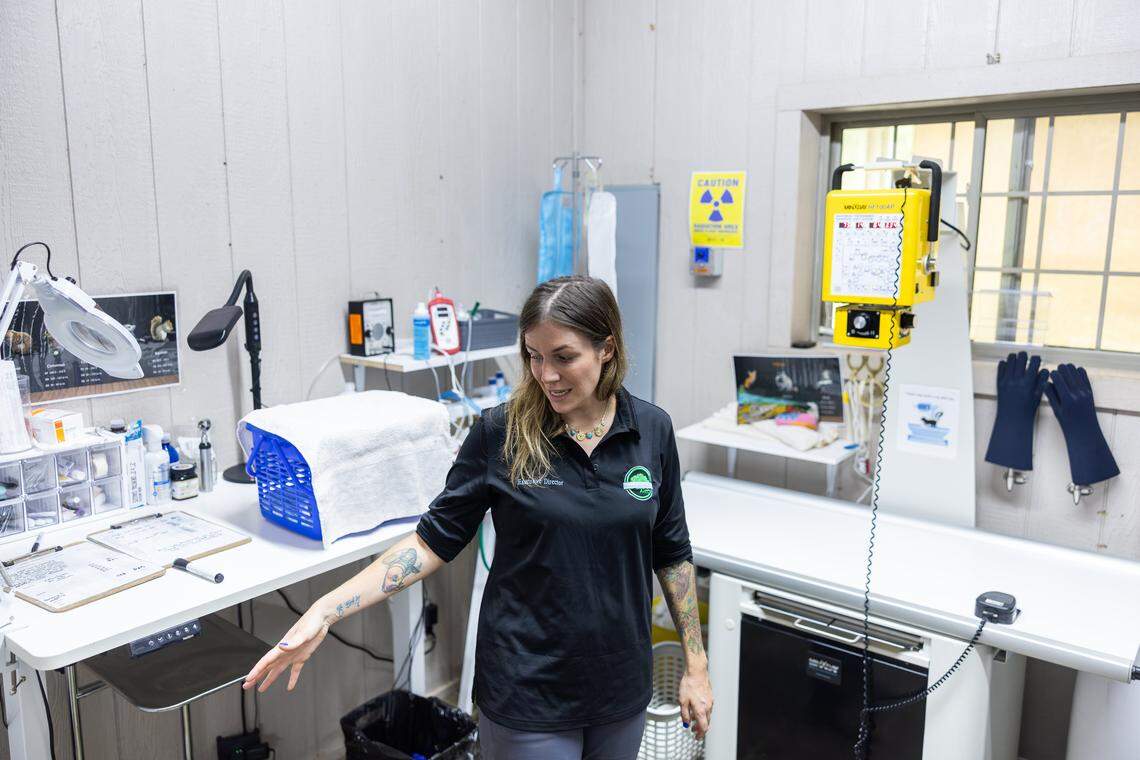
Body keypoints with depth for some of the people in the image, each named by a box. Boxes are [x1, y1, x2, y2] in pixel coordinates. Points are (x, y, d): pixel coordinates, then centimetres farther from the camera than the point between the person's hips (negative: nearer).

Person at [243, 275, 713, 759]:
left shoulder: (652, 430, -6)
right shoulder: (500, 433, -13)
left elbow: (671, 552, 3)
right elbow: (435, 539, -8)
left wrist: (696, 666, 5)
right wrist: (326, 611, -17)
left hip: (621, 682, 3)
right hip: (528, 687, -3)